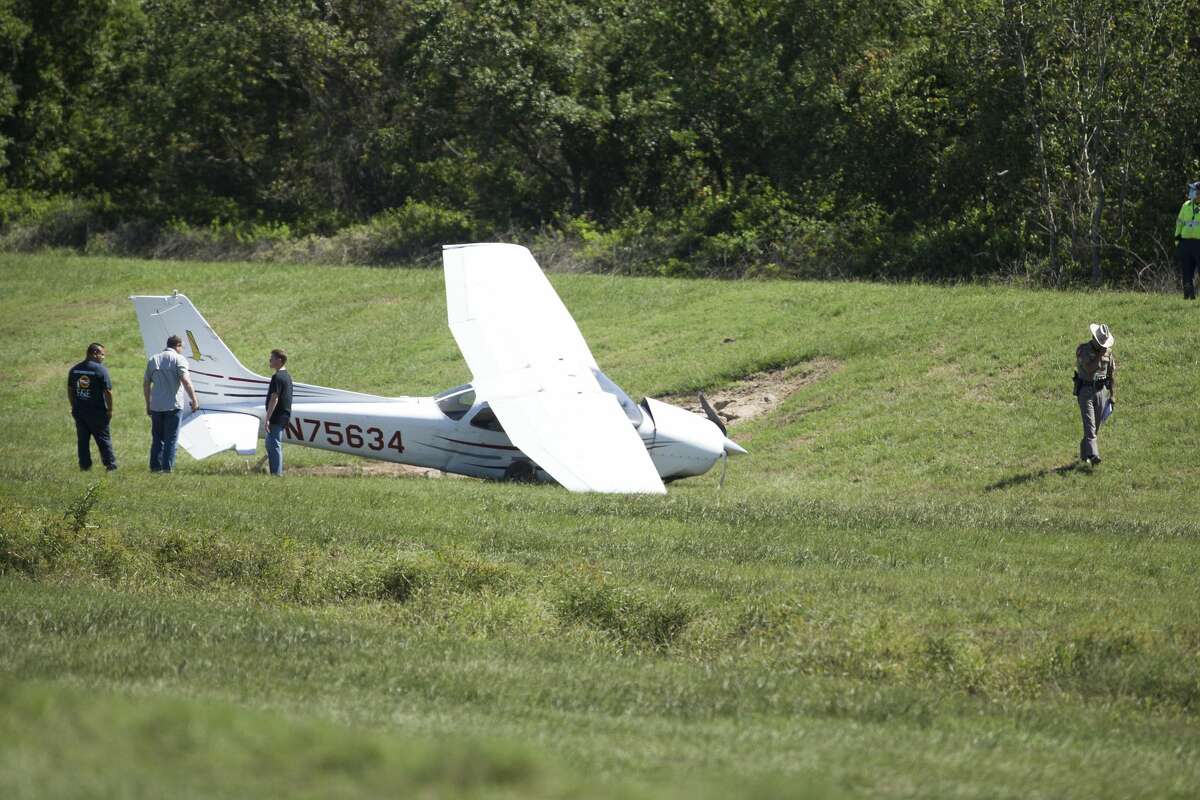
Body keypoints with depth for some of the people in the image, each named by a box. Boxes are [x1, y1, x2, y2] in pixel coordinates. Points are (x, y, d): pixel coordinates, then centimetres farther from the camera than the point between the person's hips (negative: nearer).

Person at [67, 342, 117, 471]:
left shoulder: (74, 369, 6)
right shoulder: (100, 370, -12)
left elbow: (70, 390, 12)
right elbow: (108, 392, -14)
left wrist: (74, 407, 20)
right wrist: (110, 409, -6)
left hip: (79, 411, 5)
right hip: (97, 412, -5)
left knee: (82, 440, 9)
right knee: (103, 439, 4)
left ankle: (84, 465, 9)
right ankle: (110, 464, 5)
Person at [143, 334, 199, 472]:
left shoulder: (153, 360, 12)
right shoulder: (178, 359, -5)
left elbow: (146, 384, 14)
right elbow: (185, 381, -16)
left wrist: (148, 404, 21)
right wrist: (194, 400, -11)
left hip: (156, 406, 5)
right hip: (173, 405, -5)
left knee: (157, 438, 13)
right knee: (171, 438, 1)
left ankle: (155, 466, 11)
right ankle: (167, 467, -3)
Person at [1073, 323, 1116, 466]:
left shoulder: (1108, 352, 3)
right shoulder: (1083, 350, -9)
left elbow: (1112, 374, 9)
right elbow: (1089, 368, -23)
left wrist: (1113, 396, 7)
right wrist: (1100, 355, -24)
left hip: (1101, 390, 4)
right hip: (1085, 391, -4)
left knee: (1096, 426, 7)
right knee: (1089, 424, -15)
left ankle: (1084, 454, 22)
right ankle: (1093, 455, -25)